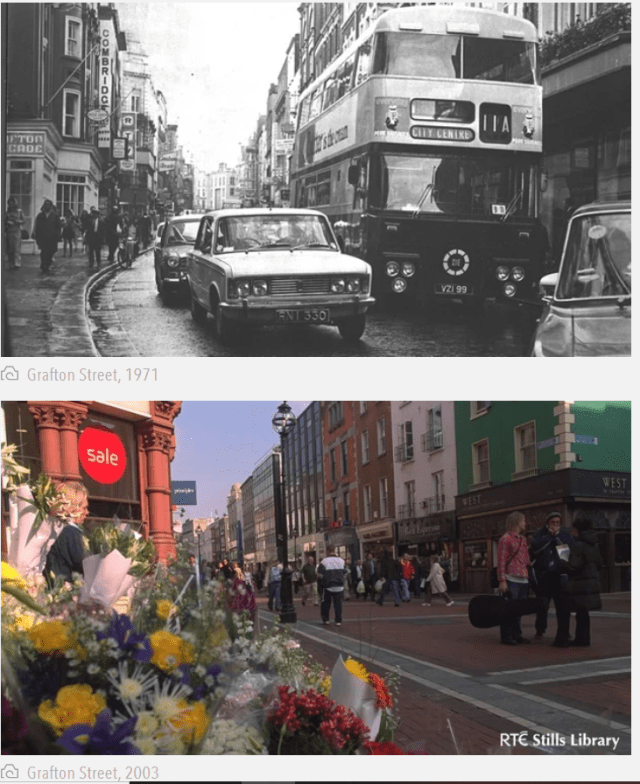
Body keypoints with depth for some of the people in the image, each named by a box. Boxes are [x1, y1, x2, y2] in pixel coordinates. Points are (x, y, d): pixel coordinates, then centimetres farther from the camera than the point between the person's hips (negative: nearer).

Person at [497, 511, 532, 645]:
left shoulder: (523, 539, 19)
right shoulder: (506, 539, -5)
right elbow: (501, 561, -10)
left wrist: (528, 576, 16)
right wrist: (502, 581, -16)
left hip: (523, 580, 7)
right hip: (511, 580, -7)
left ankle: (516, 634, 19)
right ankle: (506, 636, 1)